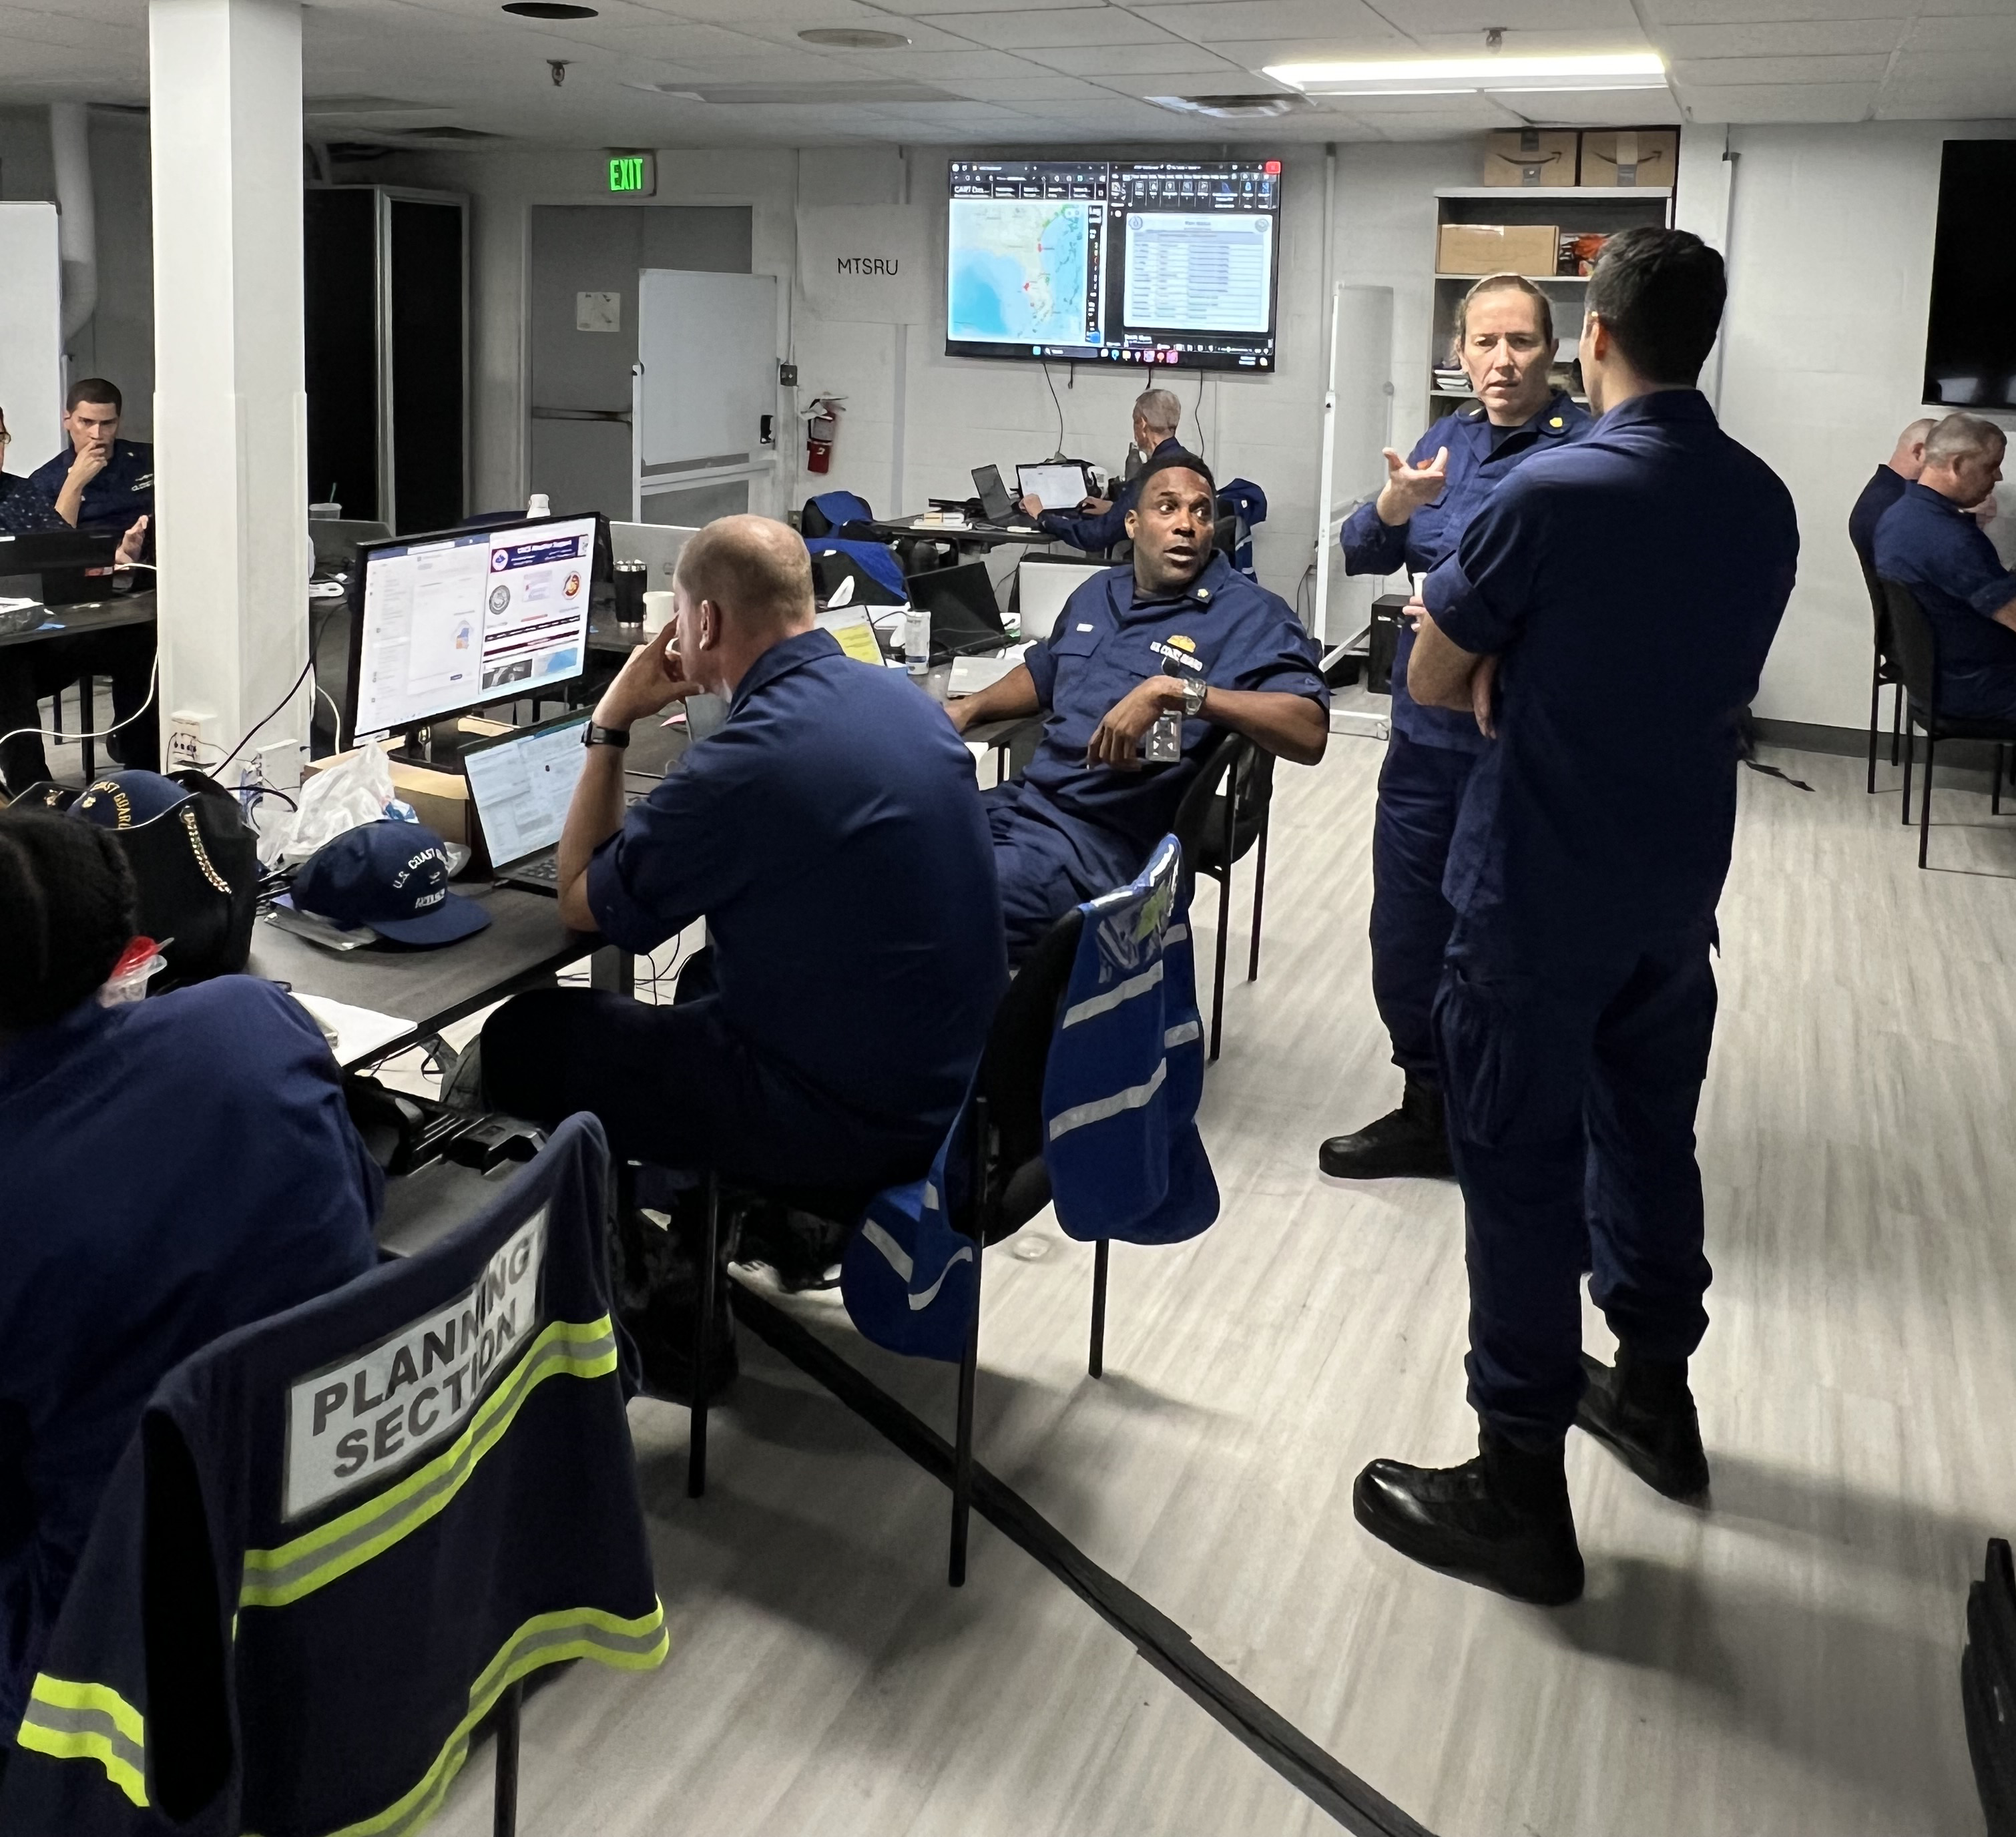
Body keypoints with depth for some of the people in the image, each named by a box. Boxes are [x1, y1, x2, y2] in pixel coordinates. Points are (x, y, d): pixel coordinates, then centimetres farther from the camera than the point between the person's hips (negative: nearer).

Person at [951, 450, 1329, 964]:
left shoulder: (1251, 614, -5)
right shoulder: (1097, 593, 18)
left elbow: (1310, 733, -20)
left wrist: (1176, 692, -28)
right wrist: (967, 709, 17)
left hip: (1109, 839, -7)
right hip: (1024, 801, 7)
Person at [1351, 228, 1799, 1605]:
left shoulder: (1552, 494, -19)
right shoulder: (1764, 504, 2)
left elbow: (1434, 683, -10)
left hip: (1541, 888, -6)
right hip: (1678, 883, 7)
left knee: (1521, 1165, 1)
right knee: (1648, 1130, 21)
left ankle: (1521, 1487, 8)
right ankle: (1655, 1389, 37)